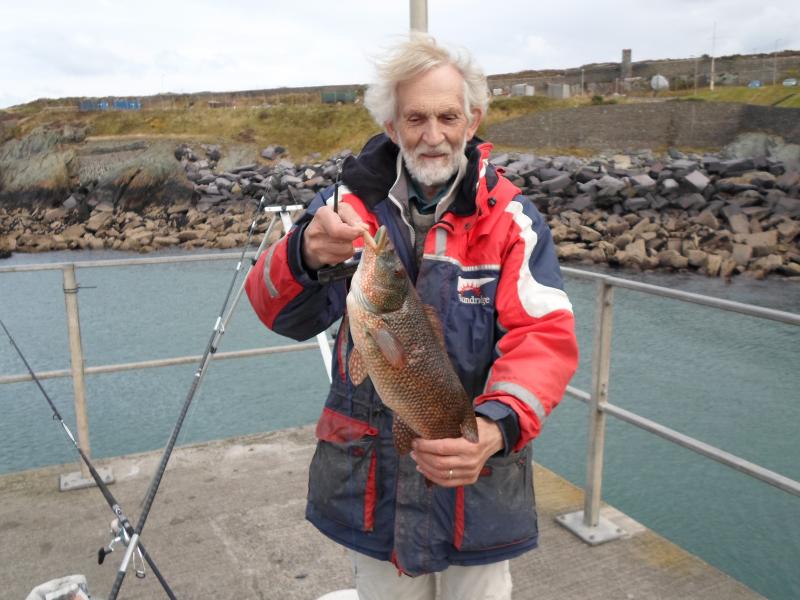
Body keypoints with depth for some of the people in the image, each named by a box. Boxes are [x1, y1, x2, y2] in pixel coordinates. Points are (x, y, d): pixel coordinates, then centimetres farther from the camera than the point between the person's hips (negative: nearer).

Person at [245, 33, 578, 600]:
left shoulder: (511, 218, -9)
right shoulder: (348, 204, -4)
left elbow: (543, 337, -17)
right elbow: (285, 316, -11)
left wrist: (496, 429, -37)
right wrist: (305, 255, -35)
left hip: (477, 477, -1)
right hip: (370, 480, 1)